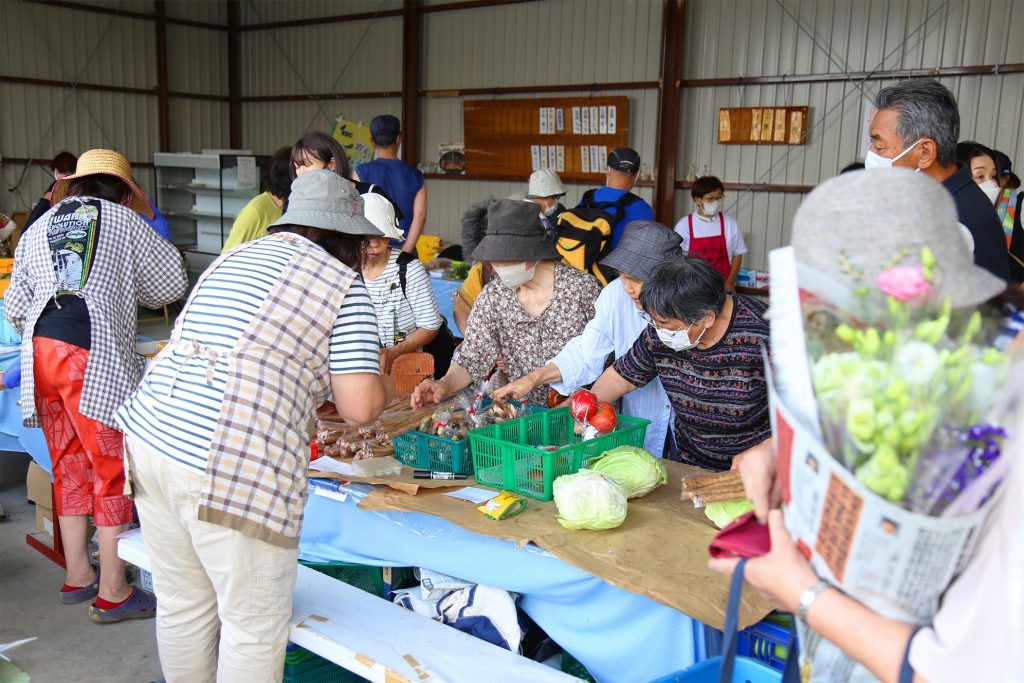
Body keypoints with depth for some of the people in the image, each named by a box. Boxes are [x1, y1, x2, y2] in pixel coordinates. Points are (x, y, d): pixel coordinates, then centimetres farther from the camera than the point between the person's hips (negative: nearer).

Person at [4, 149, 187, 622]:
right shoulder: (123, 221, 7)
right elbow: (173, 282, 11)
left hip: (40, 351, 6)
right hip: (94, 354, -6)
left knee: (69, 463, 17)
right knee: (113, 467, 1)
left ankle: (77, 575, 27)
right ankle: (112, 593, 6)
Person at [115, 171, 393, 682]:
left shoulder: (232, 258, 20)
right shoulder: (343, 286, -1)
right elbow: (359, 408, -7)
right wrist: (383, 384, 16)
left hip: (150, 442, 8)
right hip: (234, 472, -7)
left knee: (182, 604, 21)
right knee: (255, 624, 8)